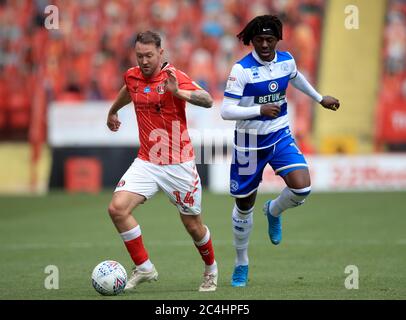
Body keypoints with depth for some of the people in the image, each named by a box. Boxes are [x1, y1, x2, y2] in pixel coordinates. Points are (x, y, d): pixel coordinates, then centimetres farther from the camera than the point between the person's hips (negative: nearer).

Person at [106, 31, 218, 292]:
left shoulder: (173, 76, -13)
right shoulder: (132, 76, 4)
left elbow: (208, 101, -27)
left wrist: (177, 91, -43)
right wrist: (113, 111, 47)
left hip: (178, 164, -4)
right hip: (146, 162, 4)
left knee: (192, 225, 6)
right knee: (118, 208, -17)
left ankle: (211, 269, 35)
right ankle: (144, 268, -4)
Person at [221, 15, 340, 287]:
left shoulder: (286, 60, -3)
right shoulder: (242, 69, -19)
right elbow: (226, 111, -22)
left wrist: (320, 98, 31)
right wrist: (260, 109, -33)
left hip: (280, 135, 3)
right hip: (250, 142, -3)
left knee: (301, 187, -20)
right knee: (244, 206, 8)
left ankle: (274, 211, 16)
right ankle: (241, 265, 30)